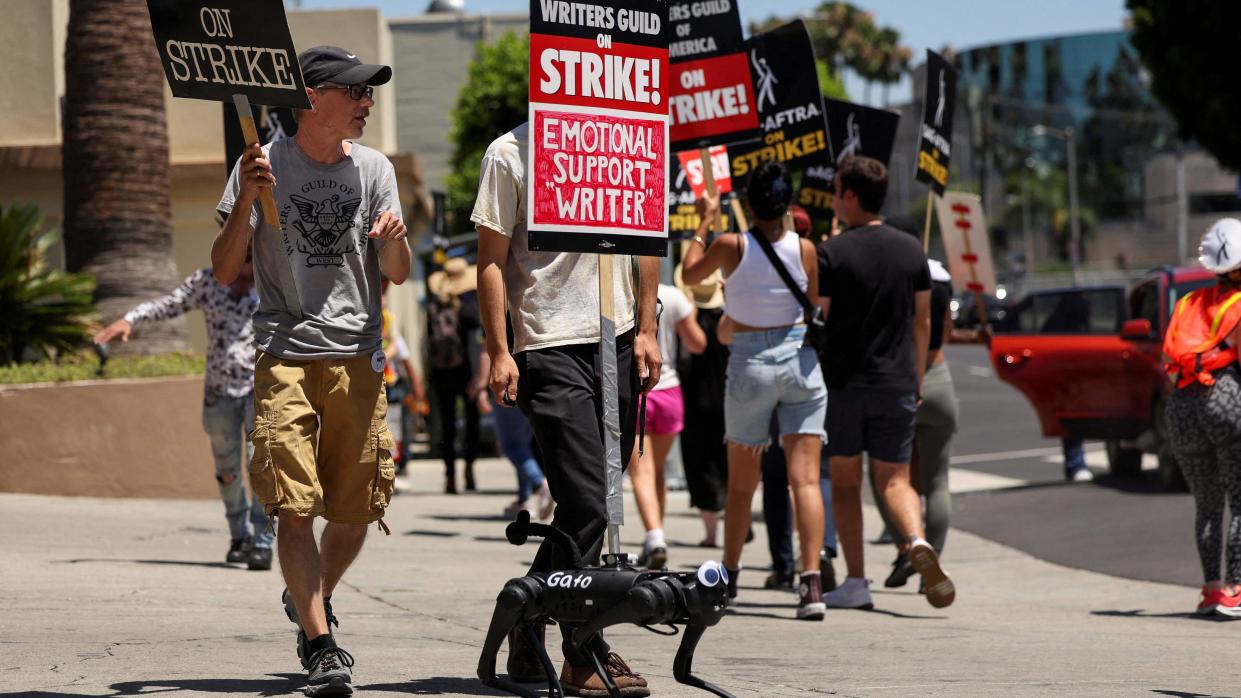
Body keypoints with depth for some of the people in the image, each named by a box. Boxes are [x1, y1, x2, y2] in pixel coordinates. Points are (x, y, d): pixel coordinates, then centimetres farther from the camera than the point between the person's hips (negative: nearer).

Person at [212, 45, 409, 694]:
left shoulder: (374, 169, 9)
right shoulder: (262, 165, 1)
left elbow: (397, 274, 6)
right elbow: (224, 271, -1)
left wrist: (394, 240, -17)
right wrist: (245, 202, -16)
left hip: (357, 357, 3)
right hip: (284, 355, -3)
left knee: (356, 509, 6)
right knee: (295, 506, -13)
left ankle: (310, 599, 33)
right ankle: (321, 644, -11)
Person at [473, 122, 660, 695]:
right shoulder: (510, 152, -3)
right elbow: (491, 259, -3)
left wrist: (646, 331, 11)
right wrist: (499, 352, -9)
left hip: (619, 342, 6)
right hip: (551, 347, -6)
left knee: (593, 502, 8)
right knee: (586, 503, -11)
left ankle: (527, 625, 21)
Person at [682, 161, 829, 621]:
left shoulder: (731, 246, -8)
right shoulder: (804, 249, -3)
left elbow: (689, 273, 11)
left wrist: (705, 223, 20)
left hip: (750, 362, -1)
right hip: (801, 358, 1)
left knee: (741, 481, 15)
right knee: (805, 477, -5)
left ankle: (729, 575, 28)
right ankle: (811, 581, -19)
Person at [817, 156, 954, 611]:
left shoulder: (831, 253, -8)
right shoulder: (911, 251, 6)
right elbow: (923, 322, 10)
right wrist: (917, 382, 18)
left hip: (844, 381, -3)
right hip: (897, 383, 3)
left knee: (845, 482, 8)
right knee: (894, 478, 6)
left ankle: (855, 582, 3)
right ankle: (917, 541, -24)